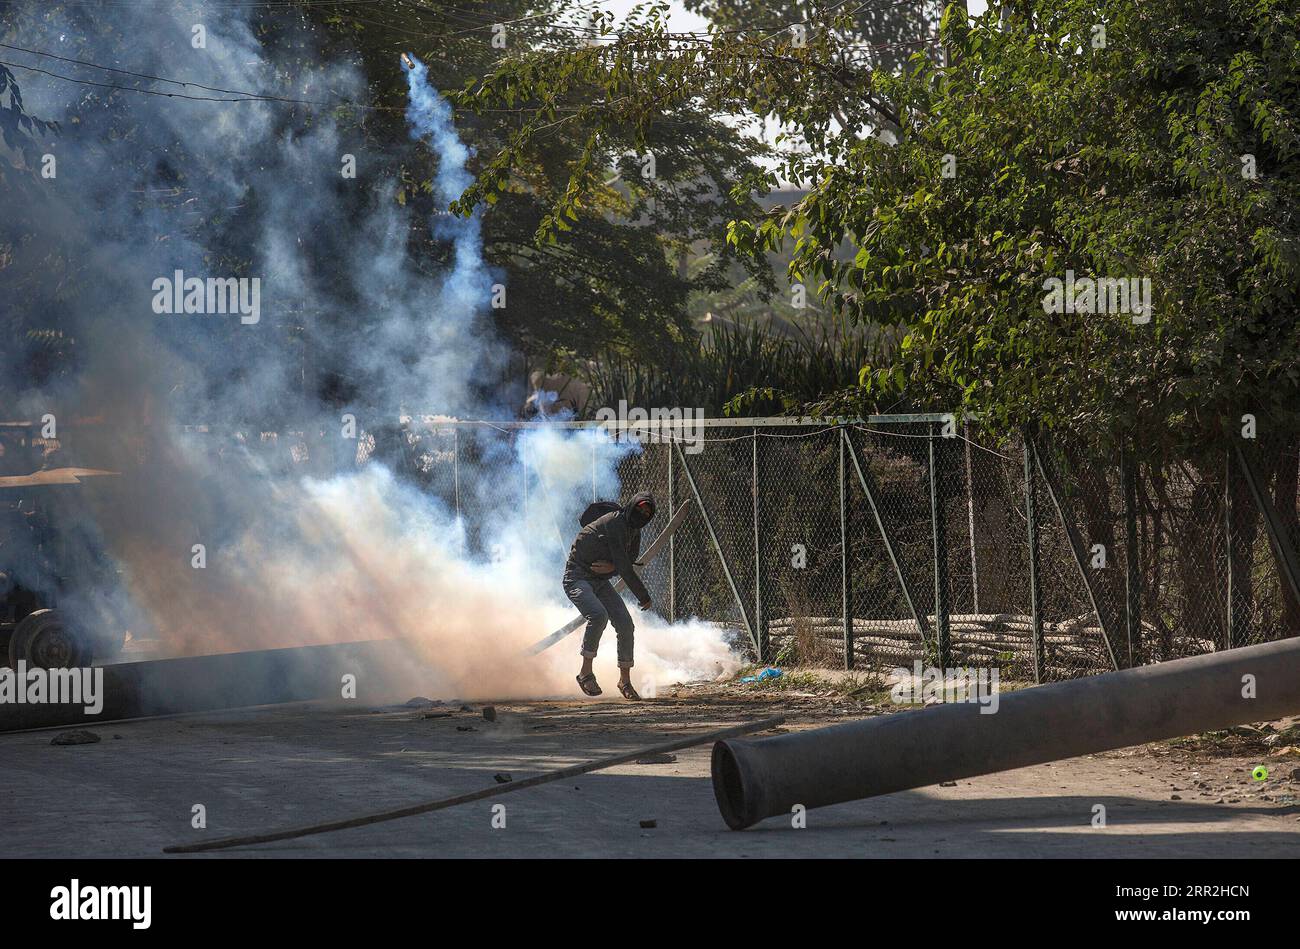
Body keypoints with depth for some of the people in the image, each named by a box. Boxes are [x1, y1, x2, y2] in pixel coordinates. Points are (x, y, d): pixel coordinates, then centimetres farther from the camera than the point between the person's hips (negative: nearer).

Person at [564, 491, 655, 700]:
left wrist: (612, 568, -14)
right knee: (598, 615, -31)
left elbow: (627, 564, 11)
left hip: (601, 580, 8)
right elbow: (626, 568, -24)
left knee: (625, 623, -4)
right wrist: (643, 597, -19)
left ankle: (625, 680, 7)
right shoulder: (614, 523, -21)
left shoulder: (635, 533, 8)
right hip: (577, 578, -8)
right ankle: (586, 673, -19)